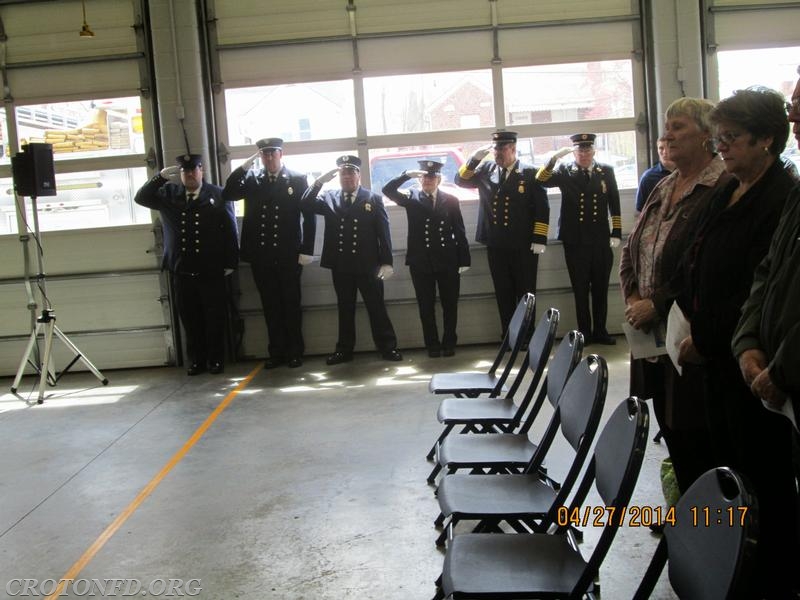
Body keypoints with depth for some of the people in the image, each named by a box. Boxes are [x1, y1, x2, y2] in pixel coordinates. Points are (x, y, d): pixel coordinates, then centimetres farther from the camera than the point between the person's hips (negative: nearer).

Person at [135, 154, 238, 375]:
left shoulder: (217, 194, 0)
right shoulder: (168, 193, 9)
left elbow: (229, 230, -1)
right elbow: (141, 198, 1)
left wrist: (230, 262, -5)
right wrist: (161, 176, -8)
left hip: (211, 271, -3)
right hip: (182, 271, 3)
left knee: (214, 318, 4)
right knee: (190, 320, 8)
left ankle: (215, 359, 15)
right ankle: (196, 360, 18)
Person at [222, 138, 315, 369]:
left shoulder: (297, 179, 1)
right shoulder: (251, 179, 9)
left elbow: (309, 215, -2)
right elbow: (228, 194, -4)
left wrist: (307, 250, -8)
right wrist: (245, 166, -10)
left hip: (288, 255, -2)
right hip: (261, 255, 2)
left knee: (291, 305, 6)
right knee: (270, 306, 7)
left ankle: (295, 352, 15)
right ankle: (276, 352, 15)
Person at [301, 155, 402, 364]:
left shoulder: (373, 199, 2)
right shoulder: (329, 197, 9)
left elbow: (383, 232, -1)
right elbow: (306, 205, -6)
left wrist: (386, 262, -8)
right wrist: (320, 181, -18)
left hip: (367, 265, -2)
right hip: (340, 266, 2)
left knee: (377, 308, 4)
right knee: (345, 309, 10)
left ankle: (388, 347, 11)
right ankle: (344, 350, 18)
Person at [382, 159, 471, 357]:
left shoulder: (450, 200, 4)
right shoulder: (411, 197, 4)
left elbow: (459, 232, 3)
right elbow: (387, 190, -10)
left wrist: (464, 260, -1)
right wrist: (407, 175, -20)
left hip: (447, 261, 0)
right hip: (421, 262, 0)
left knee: (450, 305, 6)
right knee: (426, 307, 5)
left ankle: (449, 343, 18)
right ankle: (432, 345, 15)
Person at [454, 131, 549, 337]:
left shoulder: (530, 173, -3)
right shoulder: (485, 170, 8)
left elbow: (542, 207, -4)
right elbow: (461, 180, 4)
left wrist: (539, 240, -10)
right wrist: (475, 157, -8)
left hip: (524, 246, -3)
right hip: (496, 245, 3)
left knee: (526, 293, 6)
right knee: (503, 294, 9)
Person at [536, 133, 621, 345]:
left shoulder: (606, 171, 6)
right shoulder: (565, 172, 3)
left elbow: (614, 203, 8)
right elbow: (542, 180, -11)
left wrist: (616, 233, 3)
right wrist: (554, 158, -23)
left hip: (601, 241, 1)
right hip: (575, 242, -1)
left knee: (601, 289, 8)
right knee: (580, 290, 5)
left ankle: (600, 331, 19)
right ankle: (584, 333, 14)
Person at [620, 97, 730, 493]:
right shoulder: (662, 189, 14)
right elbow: (630, 249, 19)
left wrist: (657, 304, -16)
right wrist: (632, 297, 3)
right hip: (654, 333, 9)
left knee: (696, 436, -1)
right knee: (671, 429, 15)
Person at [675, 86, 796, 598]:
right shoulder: (725, 195, 12)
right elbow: (700, 272, 17)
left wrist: (706, 341, -14)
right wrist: (694, 329, 4)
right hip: (717, 355, 8)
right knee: (728, 463, 15)